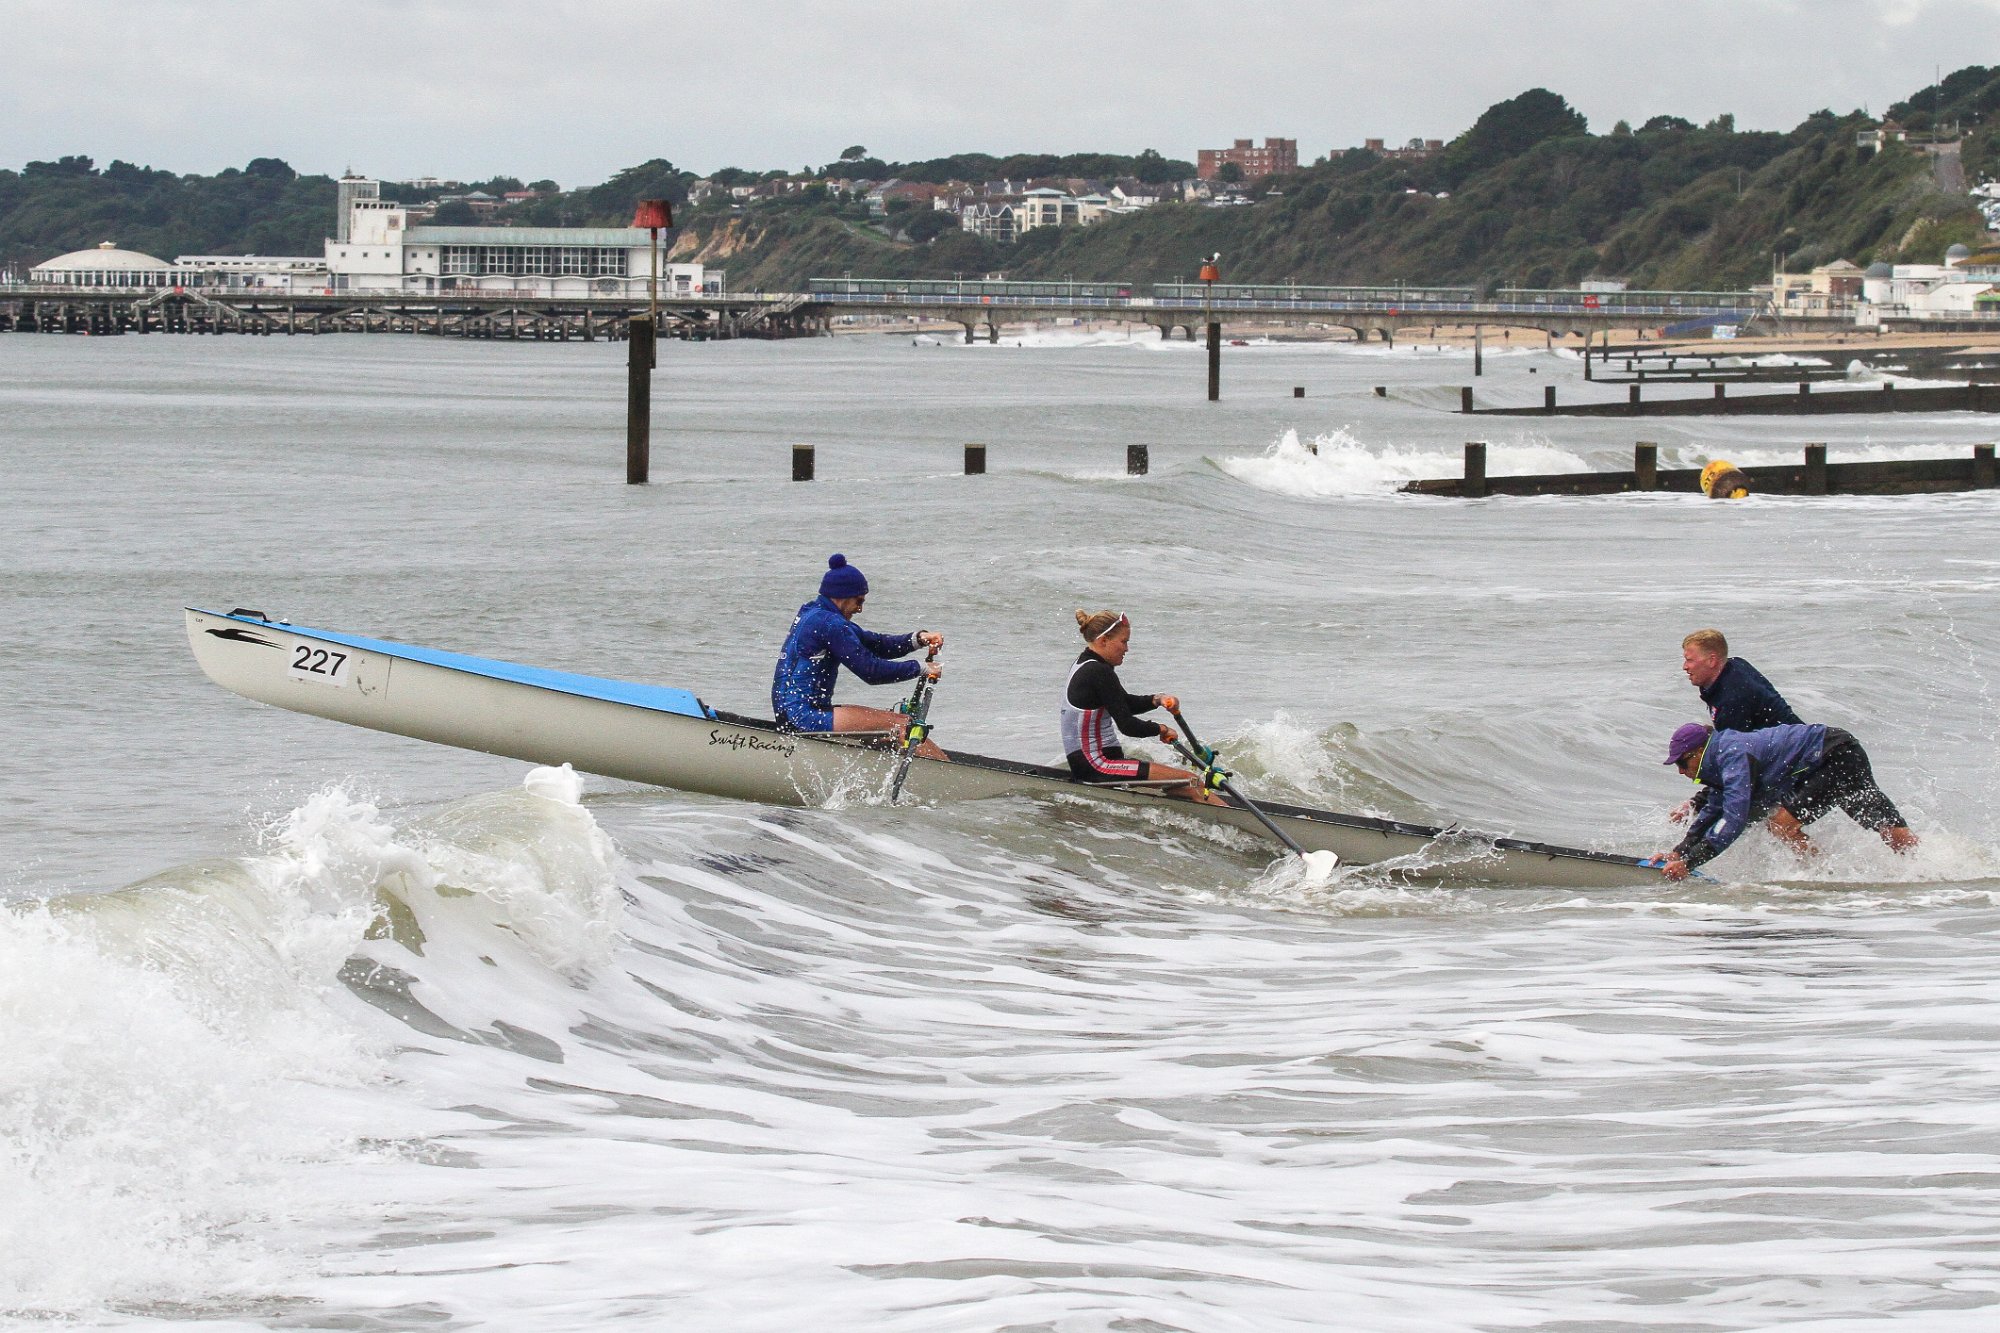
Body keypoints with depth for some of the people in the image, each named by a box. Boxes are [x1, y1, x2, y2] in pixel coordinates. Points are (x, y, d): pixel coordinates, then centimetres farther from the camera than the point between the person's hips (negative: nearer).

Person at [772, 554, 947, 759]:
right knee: (900, 725, -15)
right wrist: (921, 668, -6)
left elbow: (874, 645, 17)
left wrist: (918, 639, 2)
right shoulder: (829, 624, -15)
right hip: (803, 717, -11)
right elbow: (871, 671, -17)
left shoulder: (812, 614, 17)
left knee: (898, 721, 10)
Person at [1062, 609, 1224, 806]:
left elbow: (1126, 703, 22)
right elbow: (1127, 725, -18)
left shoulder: (1084, 664, 14)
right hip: (1096, 767, -11)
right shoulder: (1098, 672, -17)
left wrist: (1157, 700, 4)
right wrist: (1161, 729, 0)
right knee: (1189, 782, -14)